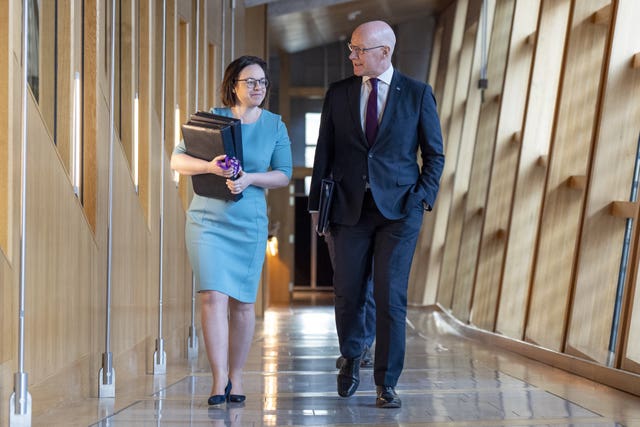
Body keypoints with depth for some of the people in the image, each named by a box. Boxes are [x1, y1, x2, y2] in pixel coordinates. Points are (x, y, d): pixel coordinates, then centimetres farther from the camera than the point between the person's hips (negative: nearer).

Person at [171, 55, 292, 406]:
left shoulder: (274, 126, 6)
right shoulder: (212, 118, 1)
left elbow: (283, 174, 1)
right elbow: (177, 160, -2)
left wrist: (250, 178, -17)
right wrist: (208, 166, -21)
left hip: (249, 223, 2)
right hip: (207, 219, -1)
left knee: (242, 301, 5)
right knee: (213, 297, -12)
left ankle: (236, 377, 19)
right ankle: (219, 380, -10)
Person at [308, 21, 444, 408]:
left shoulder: (418, 94, 2)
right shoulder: (338, 94, 6)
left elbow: (434, 154, 6)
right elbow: (324, 153, 9)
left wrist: (424, 197, -5)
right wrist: (316, 203, 4)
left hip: (399, 209, -2)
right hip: (349, 208, 2)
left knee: (391, 297, -5)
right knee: (348, 294, 6)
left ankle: (387, 385, 4)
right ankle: (352, 358, 34)